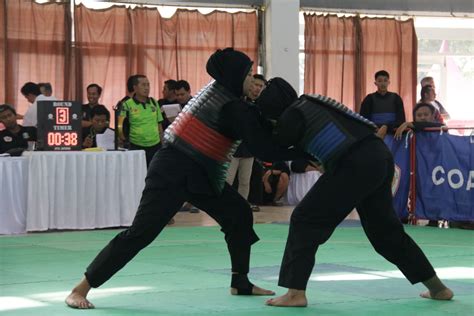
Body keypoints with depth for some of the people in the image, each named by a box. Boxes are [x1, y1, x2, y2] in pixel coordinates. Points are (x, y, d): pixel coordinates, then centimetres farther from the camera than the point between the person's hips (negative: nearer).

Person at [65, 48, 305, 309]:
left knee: (239, 214, 13)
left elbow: (260, 132, 15)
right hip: (173, 173, -10)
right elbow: (264, 148, -18)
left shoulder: (220, 92, 10)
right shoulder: (233, 109, -18)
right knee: (141, 232, -14)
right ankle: (80, 289, -11)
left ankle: (240, 282, 24)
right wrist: (301, 152, -11)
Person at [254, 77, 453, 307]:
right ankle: (437, 288, 30)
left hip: (356, 165, -9)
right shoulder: (312, 104, 25)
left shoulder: (292, 116, 0)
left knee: (306, 220, 1)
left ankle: (296, 293, -3)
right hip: (379, 156, 9)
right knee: (385, 228, 22)